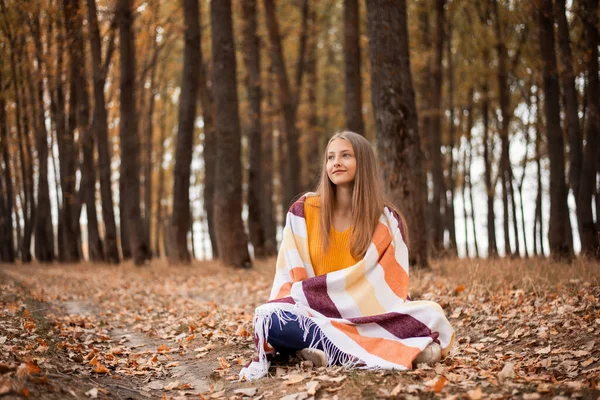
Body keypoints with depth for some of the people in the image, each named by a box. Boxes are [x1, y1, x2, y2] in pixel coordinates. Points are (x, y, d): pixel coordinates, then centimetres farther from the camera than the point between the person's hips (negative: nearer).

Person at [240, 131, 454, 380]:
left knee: (432, 314, -25)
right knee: (269, 319, -33)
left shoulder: (386, 220, 2)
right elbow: (289, 276, 1)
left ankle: (324, 349, -30)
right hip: (313, 316, 0)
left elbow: (391, 286, -3)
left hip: (369, 318, 0)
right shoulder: (303, 211, 2)